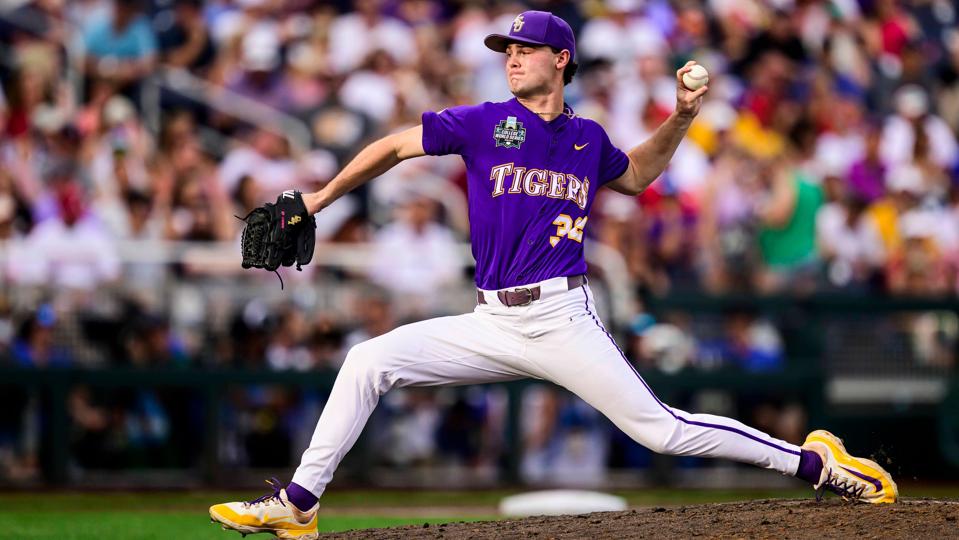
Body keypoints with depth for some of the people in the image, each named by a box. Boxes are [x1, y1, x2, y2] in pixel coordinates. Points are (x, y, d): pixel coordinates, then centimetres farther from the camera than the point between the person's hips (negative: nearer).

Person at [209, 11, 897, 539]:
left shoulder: (588, 140, 9)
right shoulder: (484, 123, 4)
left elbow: (636, 175, 30)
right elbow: (394, 146, 12)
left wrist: (680, 120, 16)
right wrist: (321, 199, 14)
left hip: (563, 321, -2)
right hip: (492, 324, 2)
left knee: (660, 428, -10)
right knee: (368, 362, -10)